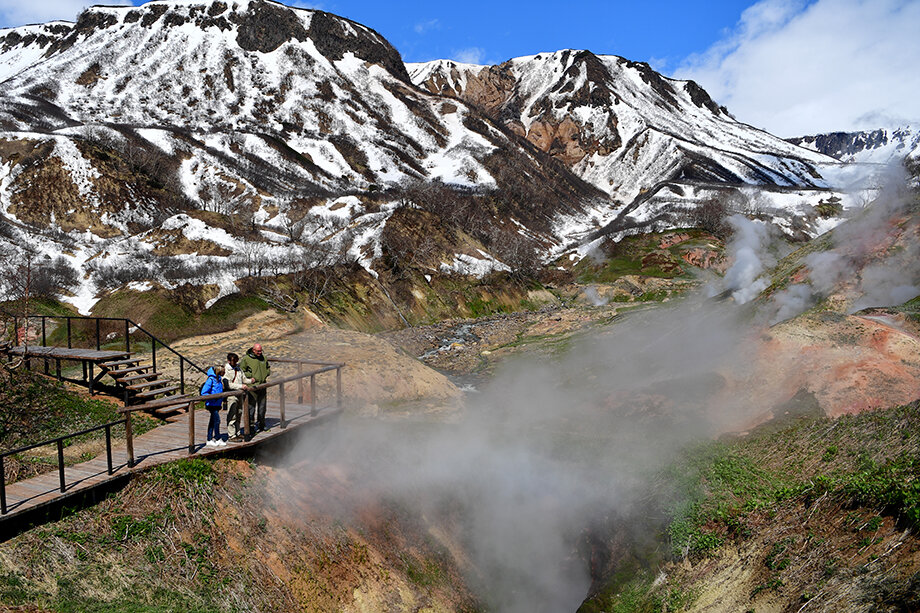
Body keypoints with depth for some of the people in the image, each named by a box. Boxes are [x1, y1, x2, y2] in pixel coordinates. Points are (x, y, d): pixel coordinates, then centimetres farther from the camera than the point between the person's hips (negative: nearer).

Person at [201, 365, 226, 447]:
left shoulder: (218, 379, 10)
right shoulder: (211, 379, -16)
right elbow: (203, 393, -17)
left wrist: (222, 398, 11)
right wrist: (213, 397, -20)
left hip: (217, 404, 8)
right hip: (212, 404, -8)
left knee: (212, 422, 12)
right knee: (217, 420, -7)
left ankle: (210, 440, 18)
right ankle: (218, 439, 4)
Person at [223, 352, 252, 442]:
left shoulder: (238, 369, 12)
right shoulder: (226, 370, -12)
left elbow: (243, 378, 22)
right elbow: (228, 384, -20)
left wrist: (250, 381, 2)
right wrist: (240, 386, -23)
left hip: (239, 394, 8)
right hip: (231, 395, -8)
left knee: (238, 415, 14)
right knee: (232, 417, -4)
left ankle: (237, 433, 24)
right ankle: (231, 435, 1)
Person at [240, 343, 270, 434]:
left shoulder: (263, 358, 11)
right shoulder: (246, 359, -6)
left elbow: (268, 368, 25)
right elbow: (241, 371, -6)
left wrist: (266, 375, 8)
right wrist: (250, 377, -14)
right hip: (252, 386, -6)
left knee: (262, 408, 13)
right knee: (251, 407, -7)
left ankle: (261, 426, 25)